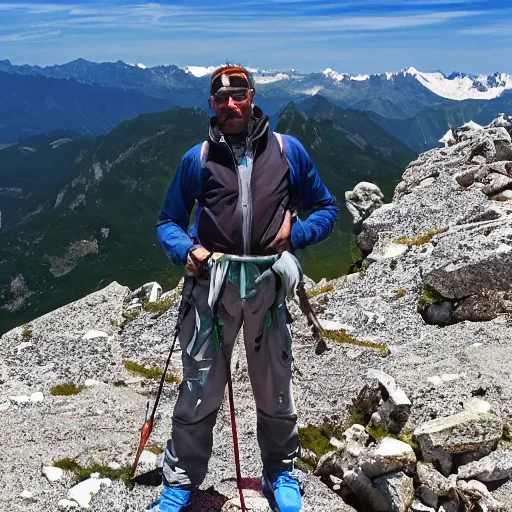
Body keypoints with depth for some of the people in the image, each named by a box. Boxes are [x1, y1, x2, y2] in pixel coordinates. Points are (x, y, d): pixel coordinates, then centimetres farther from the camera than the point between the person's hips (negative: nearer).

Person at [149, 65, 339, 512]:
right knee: (199, 391, 4)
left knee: (274, 389, 14)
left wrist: (295, 232, -8)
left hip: (267, 285, 1)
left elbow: (326, 208, 11)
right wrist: (186, 249, -10)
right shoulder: (197, 158, 4)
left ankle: (280, 474, 36)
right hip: (213, 285, 0)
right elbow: (169, 221, 11)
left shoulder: (288, 150, 4)